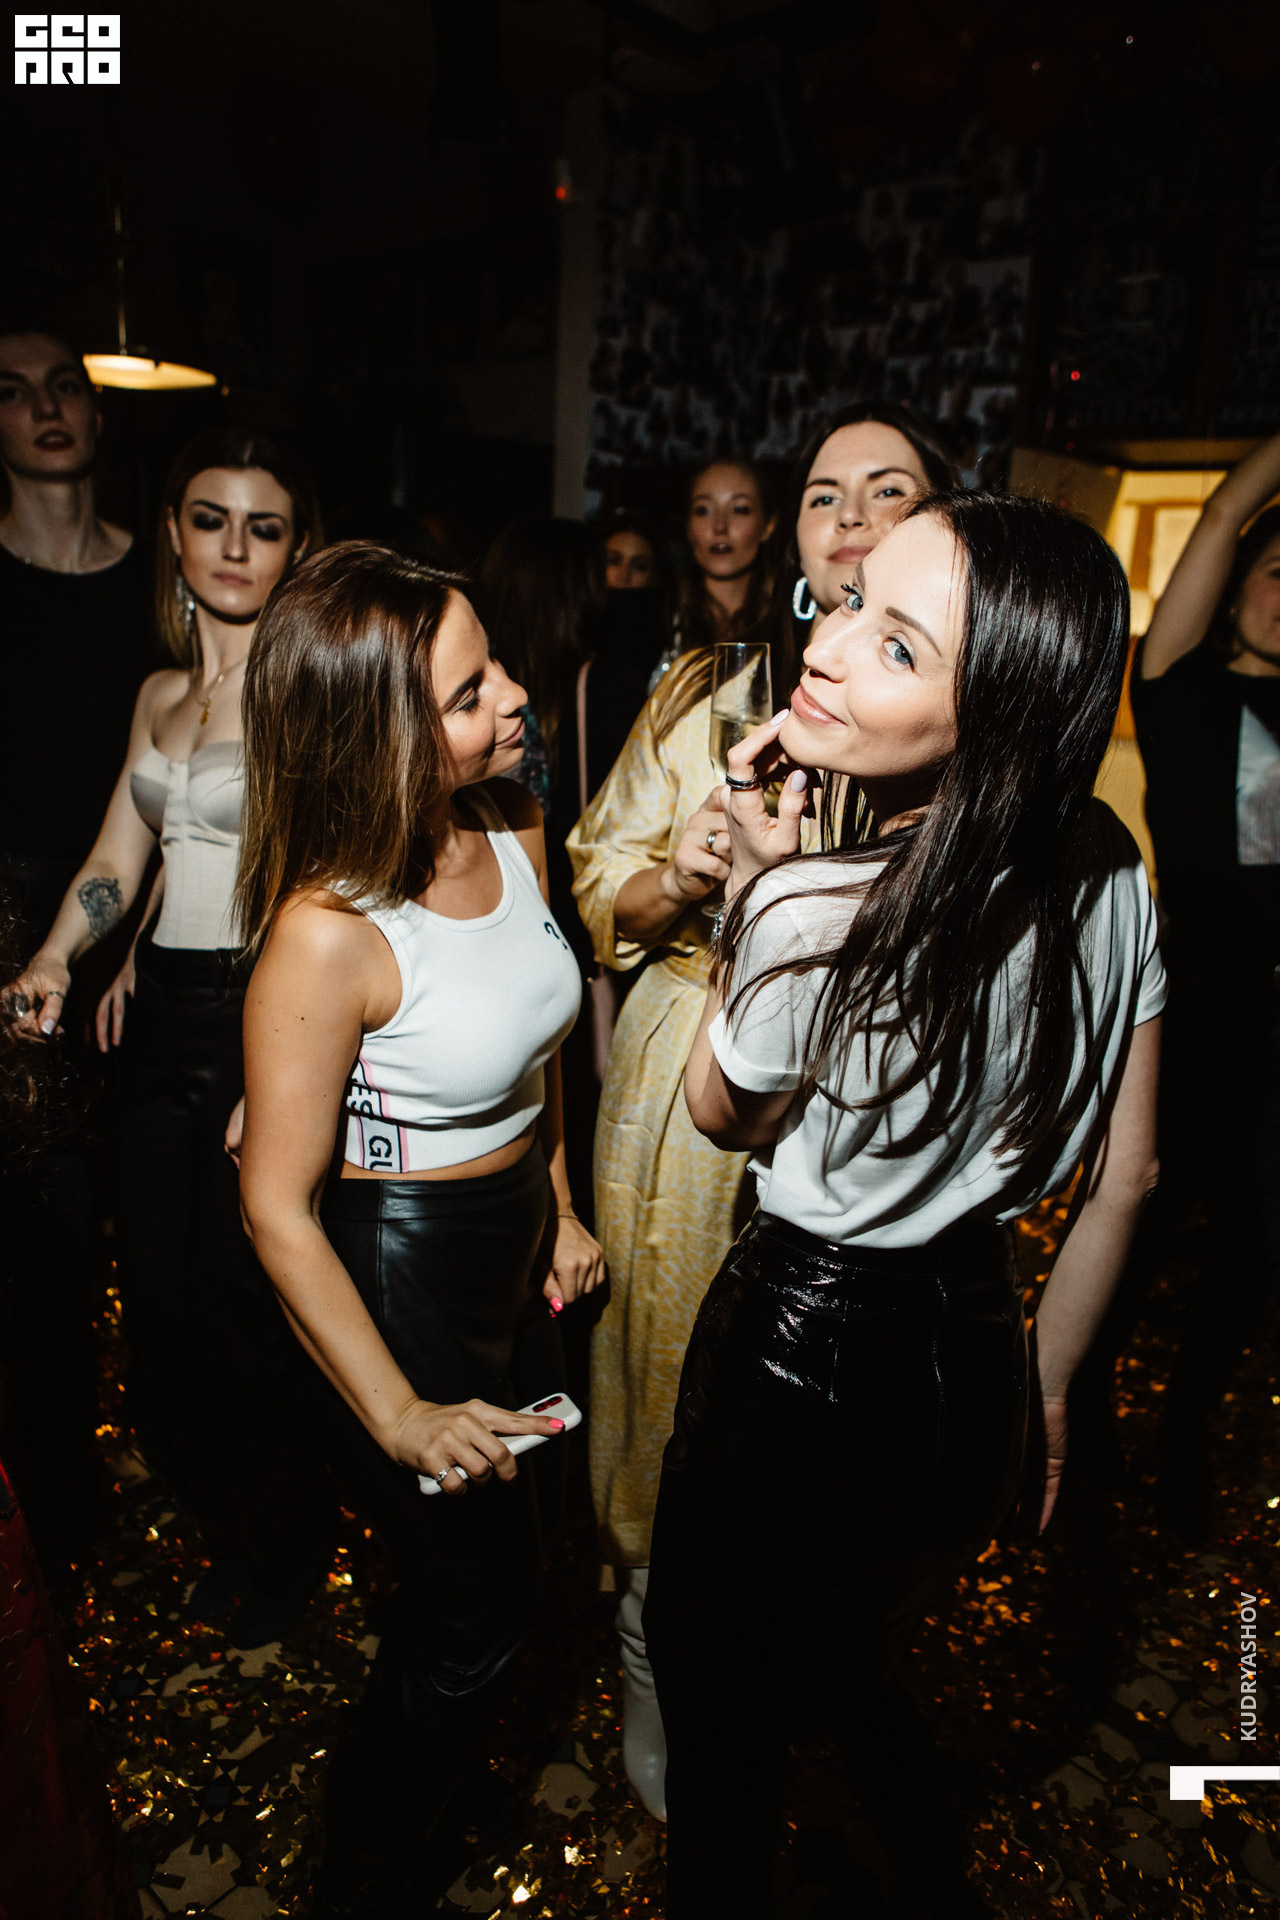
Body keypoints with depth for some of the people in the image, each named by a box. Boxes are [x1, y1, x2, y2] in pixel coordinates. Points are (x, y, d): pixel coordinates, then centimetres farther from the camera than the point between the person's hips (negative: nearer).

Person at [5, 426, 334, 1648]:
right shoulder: (161, 693, 14)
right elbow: (115, 861, 17)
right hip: (163, 1012, 7)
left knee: (235, 1313, 1)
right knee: (157, 1305, 14)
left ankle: (290, 1544, 30)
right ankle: (231, 1532, 39)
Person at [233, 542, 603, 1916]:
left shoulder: (516, 827, -9)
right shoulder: (327, 933, -31)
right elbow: (277, 1206, -22)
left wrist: (560, 1205, 10)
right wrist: (399, 1416, -16)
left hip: (517, 1241, 7)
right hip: (397, 1272, -7)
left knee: (492, 1567, 29)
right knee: (474, 1616, 15)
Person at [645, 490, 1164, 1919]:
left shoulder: (809, 911, -30)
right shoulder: (1110, 873, -9)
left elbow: (720, 1112, -8)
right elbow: (1126, 1176, 1)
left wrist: (752, 879, -11)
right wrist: (1041, 1388, 13)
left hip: (799, 1360, -6)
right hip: (976, 1366, 7)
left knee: (713, 1688, 24)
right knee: (849, 1665, 35)